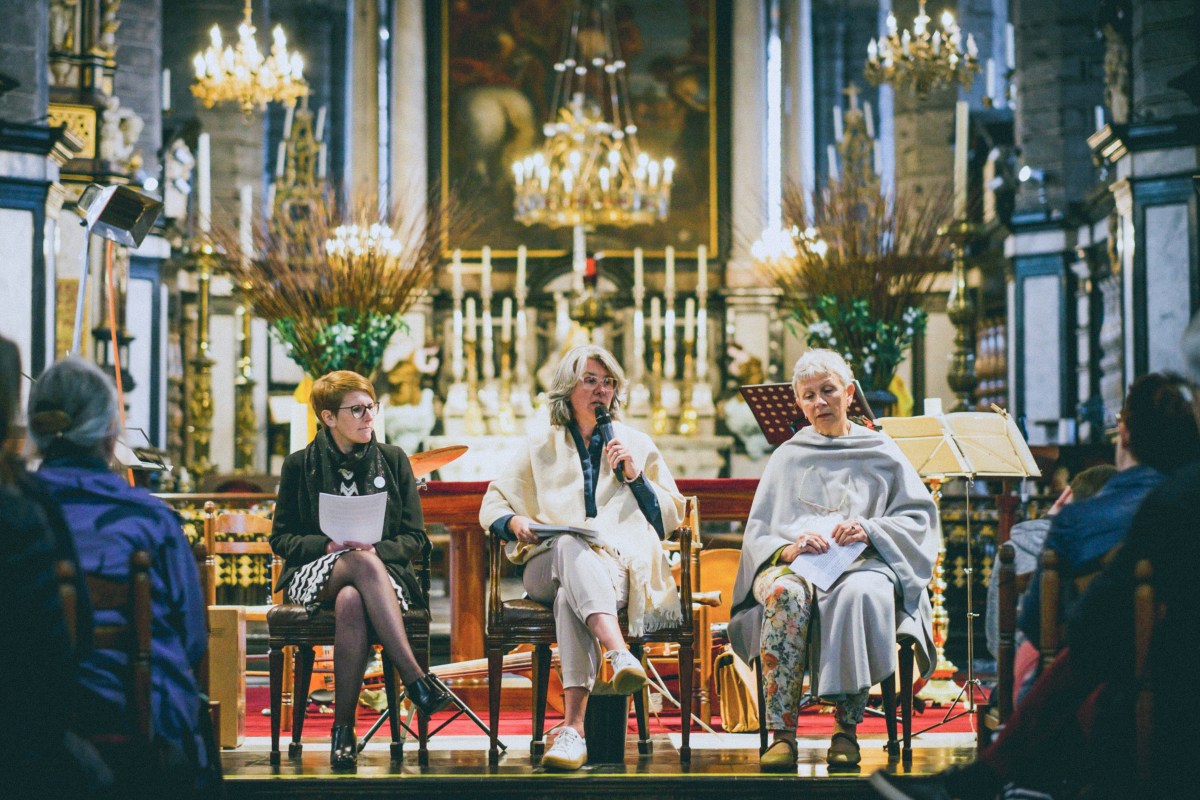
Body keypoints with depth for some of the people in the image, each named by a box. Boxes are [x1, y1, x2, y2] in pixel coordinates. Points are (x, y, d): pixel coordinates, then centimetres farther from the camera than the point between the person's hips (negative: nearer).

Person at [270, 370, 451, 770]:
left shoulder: (393, 460, 11)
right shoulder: (299, 465, 8)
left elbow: (415, 539, 9)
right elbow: (281, 537, 7)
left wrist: (376, 548, -12)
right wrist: (328, 546, -12)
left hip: (382, 570, 1)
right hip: (314, 576, -1)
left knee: (351, 602, -40)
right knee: (362, 564, -40)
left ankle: (344, 728, -38)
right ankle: (415, 678, -45)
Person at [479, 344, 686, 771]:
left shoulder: (637, 444, 22)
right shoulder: (541, 444, 22)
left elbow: (672, 517, 18)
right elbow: (493, 503, 21)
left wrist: (636, 477, 4)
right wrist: (514, 522, -2)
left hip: (620, 564, 0)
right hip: (548, 565, 0)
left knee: (570, 595, -39)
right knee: (570, 546, -41)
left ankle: (573, 727, -56)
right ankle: (620, 654, -64)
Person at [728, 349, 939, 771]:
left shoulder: (882, 453, 19)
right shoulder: (788, 456, 22)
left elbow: (921, 517, 10)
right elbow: (757, 531, 14)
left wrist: (871, 530, -10)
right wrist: (786, 549, -9)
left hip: (863, 563, -1)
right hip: (795, 562, 1)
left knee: (860, 594, -39)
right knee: (786, 593, -37)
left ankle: (847, 728, -31)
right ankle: (781, 733, -40)